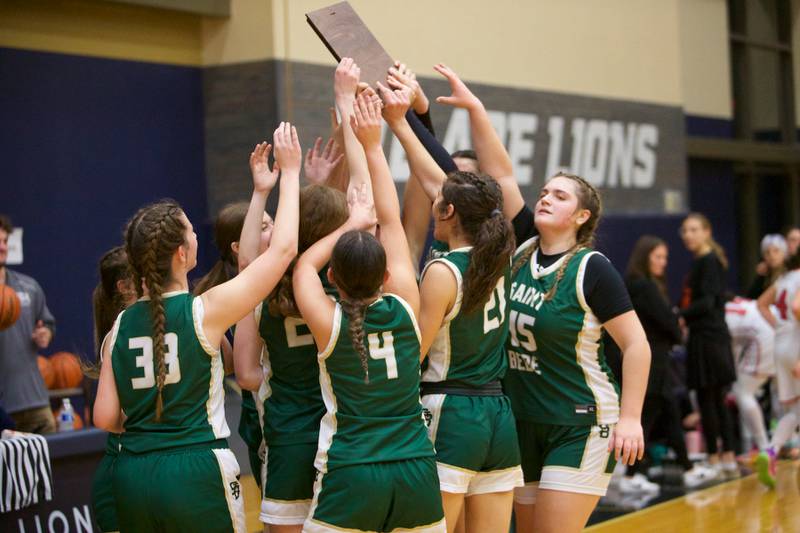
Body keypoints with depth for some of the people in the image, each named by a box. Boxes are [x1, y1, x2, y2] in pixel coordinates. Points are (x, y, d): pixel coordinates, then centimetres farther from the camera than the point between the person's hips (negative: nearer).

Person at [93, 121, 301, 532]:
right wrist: (290, 172, 7)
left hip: (132, 478, 5)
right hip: (196, 473, -5)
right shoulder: (204, 311, -9)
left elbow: (105, 417, 5)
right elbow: (282, 250, -3)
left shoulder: (122, 325, 4)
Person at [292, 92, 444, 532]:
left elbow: (304, 265, 14)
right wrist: (372, 145, 14)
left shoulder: (329, 323, -7)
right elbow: (391, 220, 9)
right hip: (416, 472, 3)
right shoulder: (403, 309, -1)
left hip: (351, 477, -3)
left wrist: (353, 223, 20)